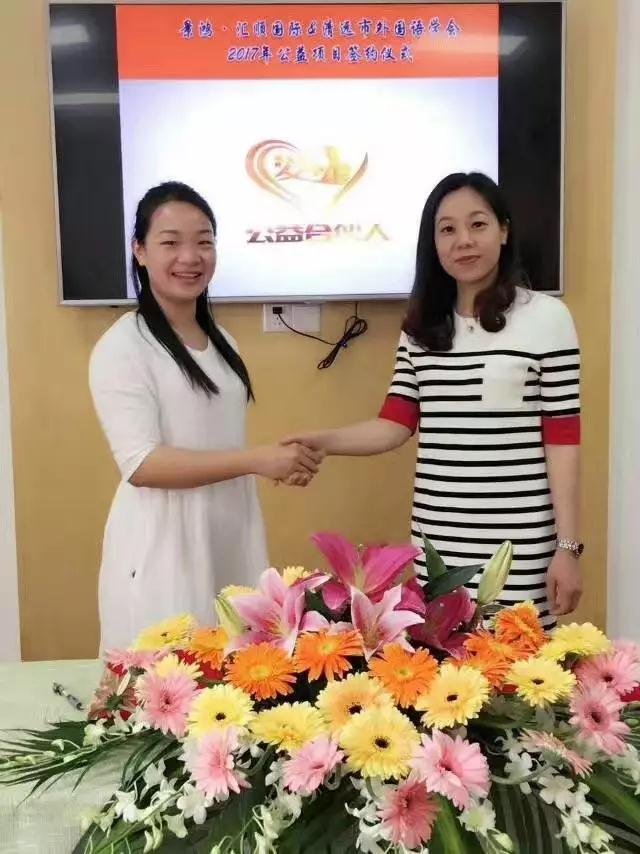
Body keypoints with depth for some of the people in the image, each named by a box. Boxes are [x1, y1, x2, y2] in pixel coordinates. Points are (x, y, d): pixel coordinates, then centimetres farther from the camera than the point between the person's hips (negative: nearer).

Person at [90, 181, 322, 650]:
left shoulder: (220, 340, 11)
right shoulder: (123, 346, -12)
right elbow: (140, 463, -19)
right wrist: (257, 458, -23)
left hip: (230, 538, 7)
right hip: (164, 546, -7)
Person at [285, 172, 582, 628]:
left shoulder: (547, 317, -2)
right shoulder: (421, 327, 10)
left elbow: (563, 440, -4)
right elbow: (395, 424, 4)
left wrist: (568, 546, -6)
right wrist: (321, 441, -12)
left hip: (518, 541, -3)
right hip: (437, 540, 4)